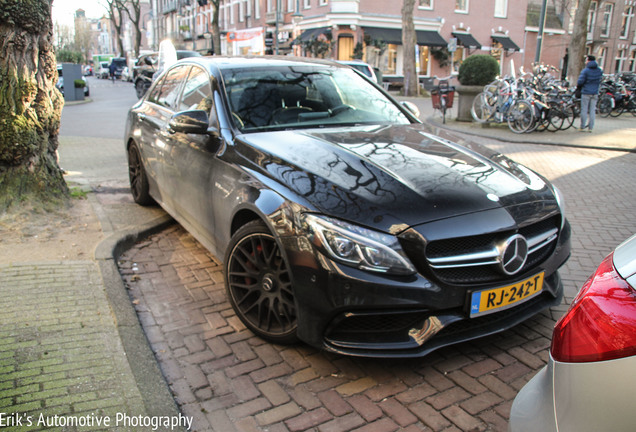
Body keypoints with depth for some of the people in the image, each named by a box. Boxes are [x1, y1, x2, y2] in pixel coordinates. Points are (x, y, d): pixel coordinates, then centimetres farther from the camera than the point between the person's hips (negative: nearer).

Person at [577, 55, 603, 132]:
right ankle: (590, 127, 8)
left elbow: (580, 81, -14)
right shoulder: (600, 71, 7)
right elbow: (600, 81, 15)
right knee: (592, 110, 7)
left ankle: (582, 127, 1)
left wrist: (578, 85, 5)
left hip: (586, 92, -4)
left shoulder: (585, 70, -10)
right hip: (595, 93, 5)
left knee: (584, 110, 0)